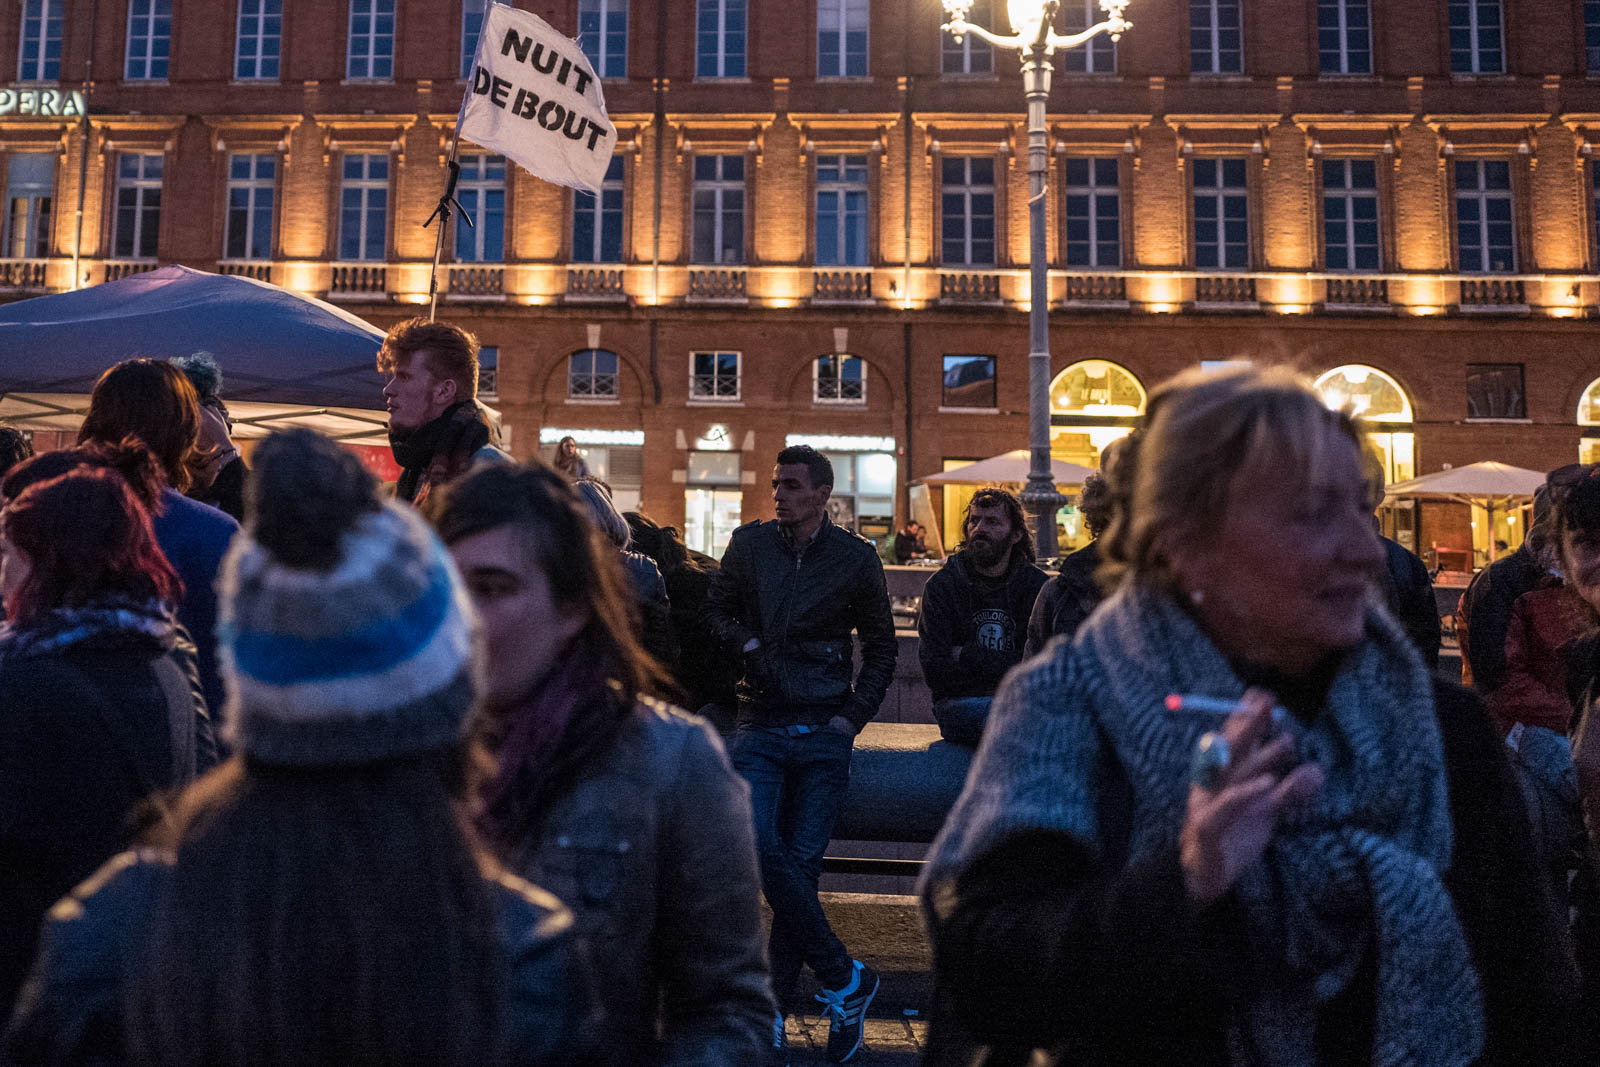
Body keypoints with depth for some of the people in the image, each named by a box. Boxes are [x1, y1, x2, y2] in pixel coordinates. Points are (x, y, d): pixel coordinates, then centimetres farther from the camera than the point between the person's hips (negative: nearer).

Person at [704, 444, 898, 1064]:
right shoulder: (750, 544, 7)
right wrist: (746, 645, 2)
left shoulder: (856, 559, 4)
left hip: (824, 733, -1)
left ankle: (772, 1015, 8)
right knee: (760, 845, -20)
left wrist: (853, 715, 3)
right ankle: (845, 979, -5)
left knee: (801, 863, -5)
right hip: (760, 727, 1)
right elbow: (716, 608, 22)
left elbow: (881, 646, 14)